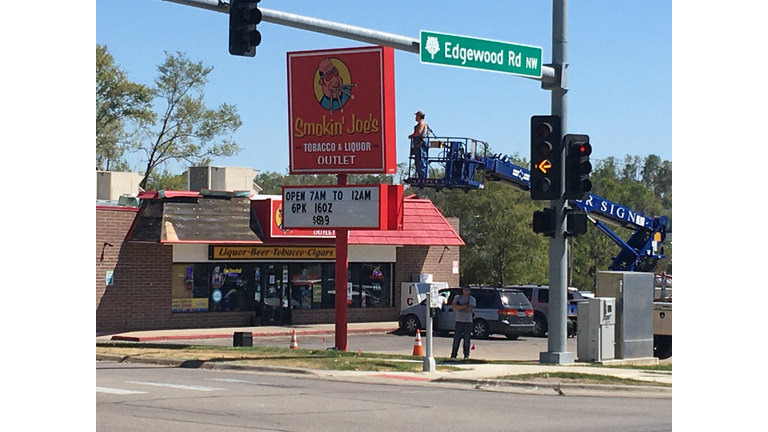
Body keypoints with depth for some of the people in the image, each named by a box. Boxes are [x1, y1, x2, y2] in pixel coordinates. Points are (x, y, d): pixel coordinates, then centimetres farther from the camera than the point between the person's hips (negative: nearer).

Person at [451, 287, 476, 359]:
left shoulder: (472, 299, 5)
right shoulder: (457, 298, 12)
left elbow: (469, 309, -10)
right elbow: (453, 306, -6)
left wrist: (459, 306, -6)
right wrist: (464, 306, -14)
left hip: (468, 321, -2)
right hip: (459, 321, 2)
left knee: (466, 340, -1)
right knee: (456, 339, 0)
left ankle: (466, 355, 5)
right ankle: (453, 355, 6)